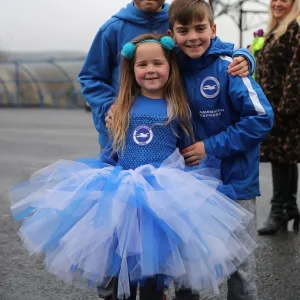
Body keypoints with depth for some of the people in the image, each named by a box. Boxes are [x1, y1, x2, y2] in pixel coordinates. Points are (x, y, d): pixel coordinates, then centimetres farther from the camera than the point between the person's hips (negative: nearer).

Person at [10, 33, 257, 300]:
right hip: (123, 191, 2)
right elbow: (110, 150, 12)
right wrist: (102, 181, 9)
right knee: (122, 260, 13)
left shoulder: (179, 109, 1)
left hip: (163, 195, -2)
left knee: (154, 264, 5)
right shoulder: (124, 108, 5)